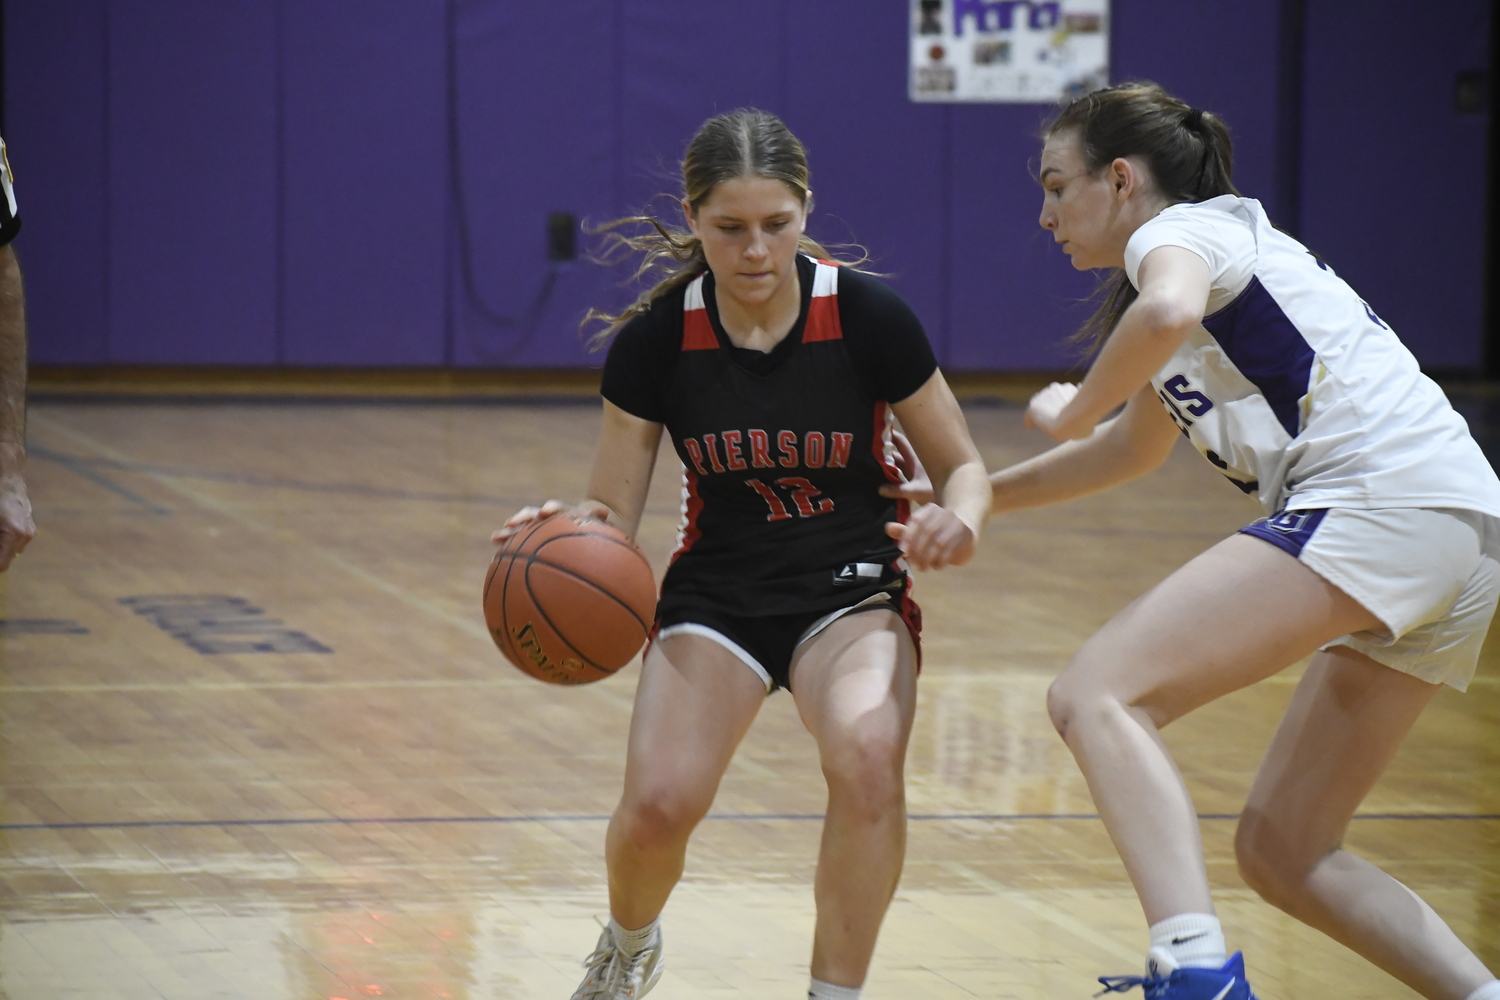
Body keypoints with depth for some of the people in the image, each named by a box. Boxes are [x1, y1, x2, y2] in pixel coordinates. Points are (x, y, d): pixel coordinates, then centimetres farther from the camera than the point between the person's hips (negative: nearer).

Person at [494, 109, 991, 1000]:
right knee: (661, 801, -21)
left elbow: (964, 466, -3)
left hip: (851, 591, -1)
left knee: (868, 757, -33)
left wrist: (959, 521, -27)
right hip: (716, 593, 1)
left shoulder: (868, 318, -14)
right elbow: (613, 514, -4)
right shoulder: (654, 340, -11)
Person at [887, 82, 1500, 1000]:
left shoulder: (1182, 228, 5)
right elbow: (1136, 449, 47)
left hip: (1380, 497, -10)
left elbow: (1169, 310, -22)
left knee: (1097, 694, -18)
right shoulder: (1217, 253, 33)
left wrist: (1071, 412, -5)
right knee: (1283, 852, 14)